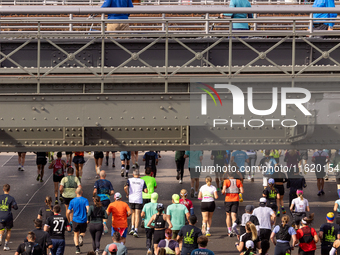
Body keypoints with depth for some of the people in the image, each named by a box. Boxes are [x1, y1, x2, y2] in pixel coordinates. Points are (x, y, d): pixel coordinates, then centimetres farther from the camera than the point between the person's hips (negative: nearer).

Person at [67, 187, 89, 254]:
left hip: (76, 220, 0)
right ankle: (81, 236, -15)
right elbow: (88, 209, -18)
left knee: (76, 234, 15)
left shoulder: (72, 201, -1)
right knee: (83, 232, 21)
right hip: (83, 220, 0)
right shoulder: (85, 200, -5)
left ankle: (77, 248, 1)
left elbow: (68, 212, -3)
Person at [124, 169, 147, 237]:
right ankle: (136, 231, -12)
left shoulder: (130, 180, 2)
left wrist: (127, 194, 2)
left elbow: (125, 187, -14)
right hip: (139, 200, -1)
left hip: (131, 199, 1)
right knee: (137, 215, -1)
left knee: (133, 213, 20)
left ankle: (132, 228, 8)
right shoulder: (142, 181, 2)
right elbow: (146, 191, -3)